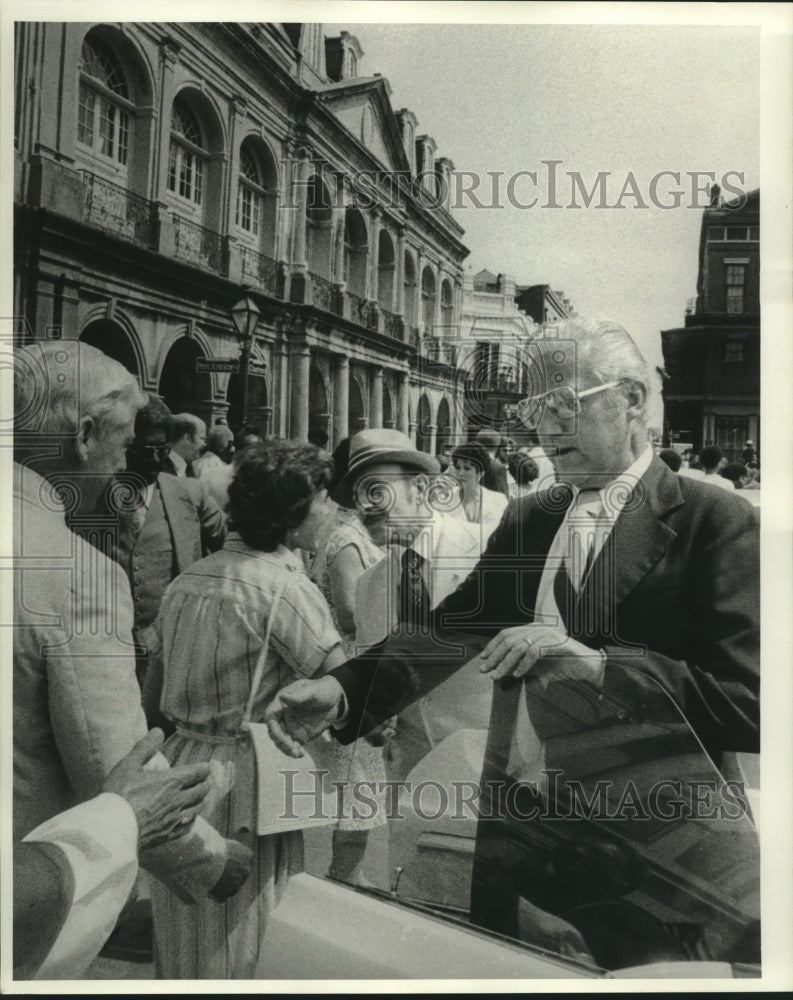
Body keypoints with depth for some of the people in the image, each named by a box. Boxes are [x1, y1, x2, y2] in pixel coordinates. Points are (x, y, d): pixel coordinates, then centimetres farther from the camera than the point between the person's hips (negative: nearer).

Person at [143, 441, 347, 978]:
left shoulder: (187, 580, 5)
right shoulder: (284, 586, -18)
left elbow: (153, 695, 14)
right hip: (244, 785, -7)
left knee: (184, 946, 23)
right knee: (244, 951, 11)